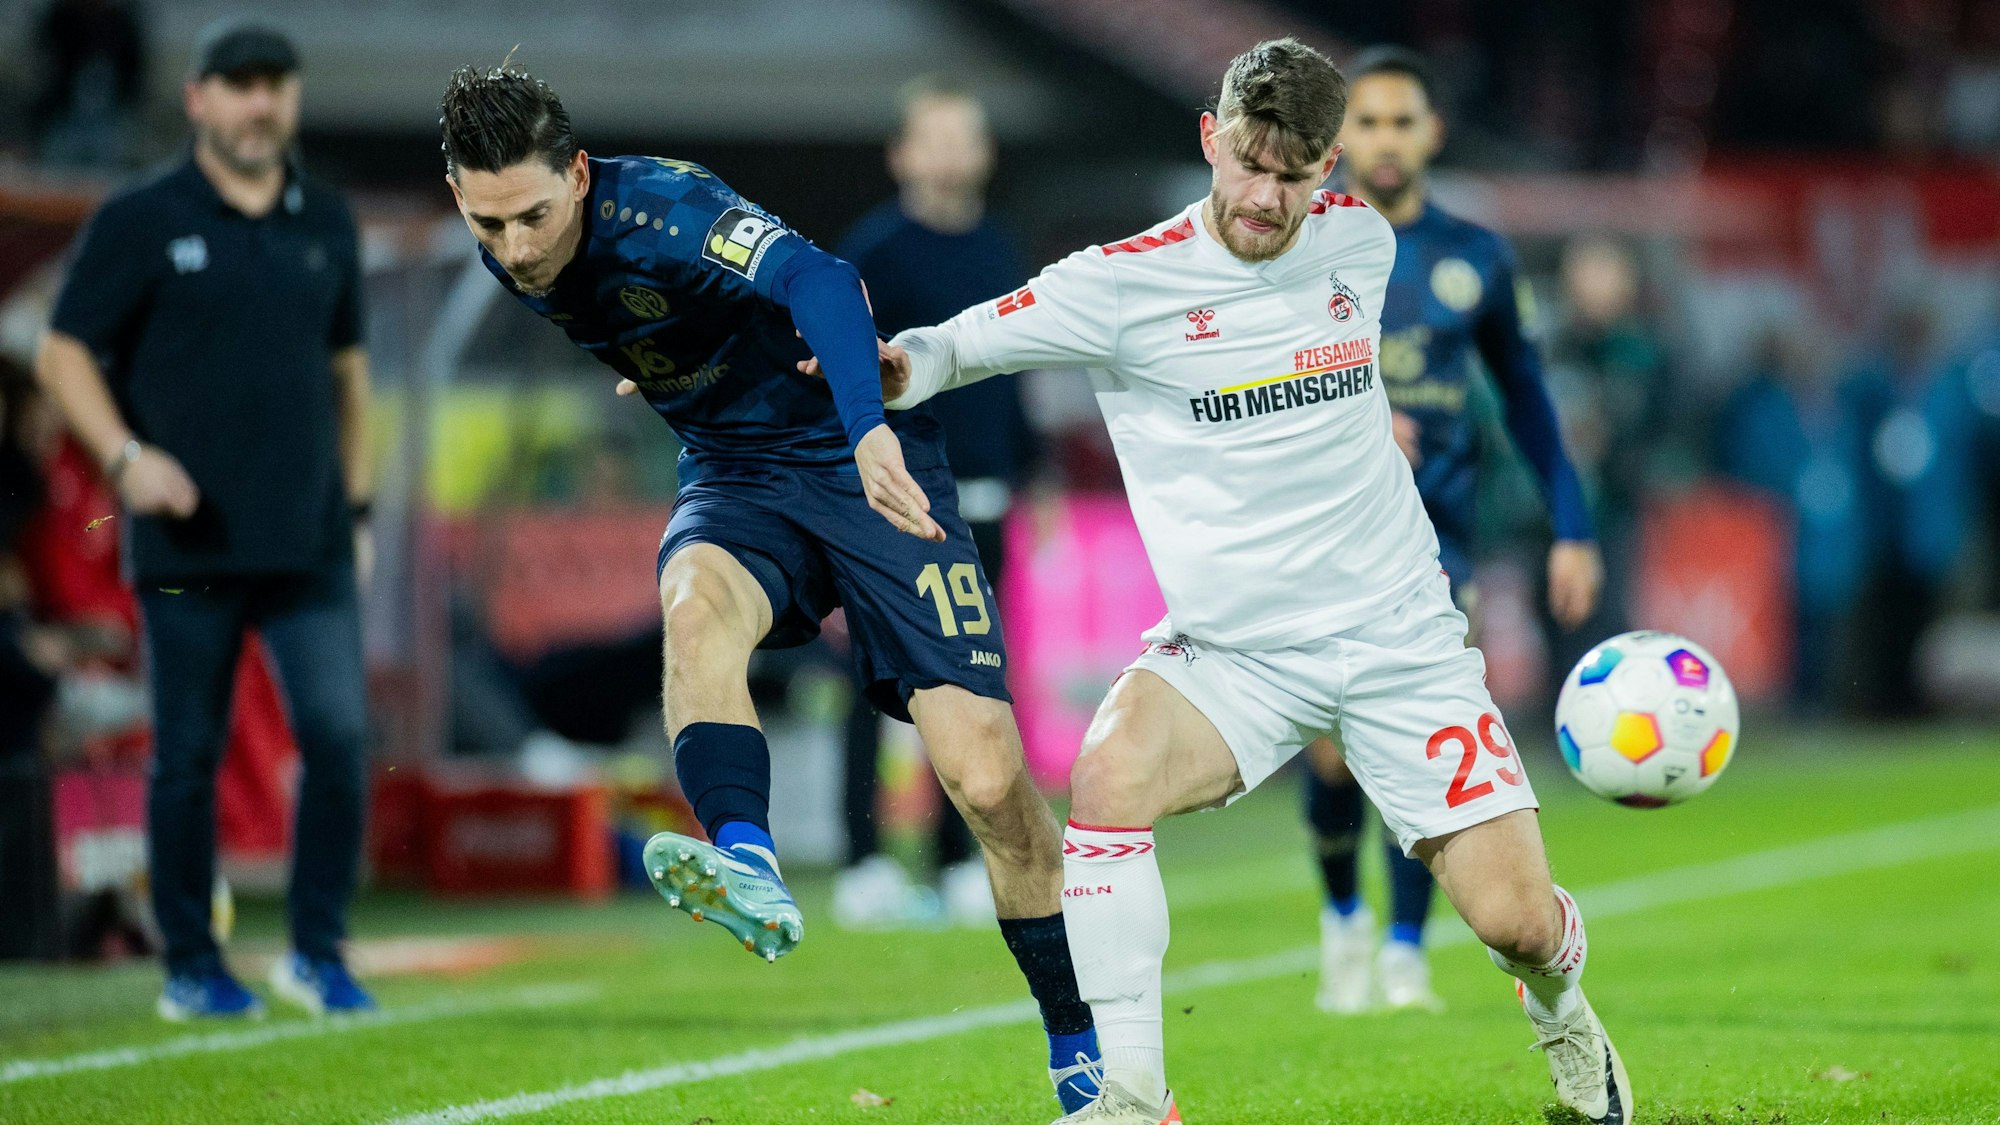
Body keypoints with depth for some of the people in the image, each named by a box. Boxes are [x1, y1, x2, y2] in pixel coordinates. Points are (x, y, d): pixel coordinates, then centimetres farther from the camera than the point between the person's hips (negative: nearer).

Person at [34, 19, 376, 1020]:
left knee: (339, 733, -7)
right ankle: (190, 967, 13)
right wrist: (126, 456, -15)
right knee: (188, 755, 2)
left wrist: (356, 504, 16)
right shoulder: (140, 222, 0)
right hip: (189, 542, -3)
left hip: (309, 542, 3)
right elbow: (62, 355, 0)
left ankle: (317, 951, 5)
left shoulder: (326, 223, 12)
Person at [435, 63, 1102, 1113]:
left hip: (867, 462, -5)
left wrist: (870, 428, -58)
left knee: (987, 773, -12)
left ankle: (1084, 1052, 3)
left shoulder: (656, 210, -26)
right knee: (696, 604, -33)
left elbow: (815, 279, -44)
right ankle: (748, 869, -52)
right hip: (734, 477, 6)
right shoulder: (510, 258, -3)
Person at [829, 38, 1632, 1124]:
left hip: (1399, 633, 2)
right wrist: (895, 361, -33)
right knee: (1108, 775, -33)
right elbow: (958, 344, -12)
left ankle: (1559, 1006, 34)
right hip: (1233, 654, -2)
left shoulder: (1360, 239, 2)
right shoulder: (1126, 282, -11)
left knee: (1516, 921, -6)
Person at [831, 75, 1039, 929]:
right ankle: (863, 864, -2)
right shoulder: (875, 251, -6)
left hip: (979, 502, 6)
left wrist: (1026, 477, 17)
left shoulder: (997, 250, 12)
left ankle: (959, 860, 13)